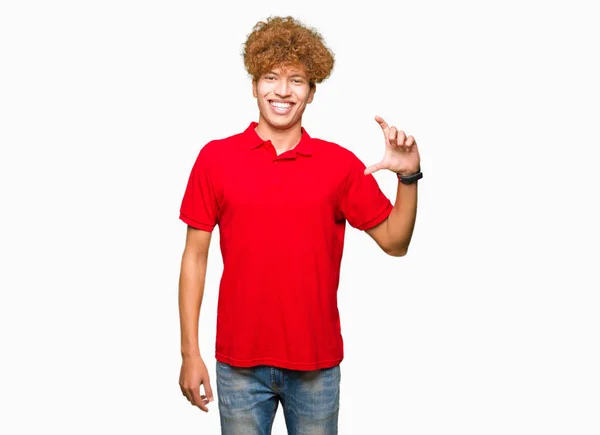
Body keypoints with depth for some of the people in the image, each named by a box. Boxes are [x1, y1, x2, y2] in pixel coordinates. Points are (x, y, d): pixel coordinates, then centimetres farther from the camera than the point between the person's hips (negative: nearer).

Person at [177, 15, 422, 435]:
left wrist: (409, 176, -14)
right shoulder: (215, 158, -2)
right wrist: (190, 353, -2)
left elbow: (395, 242, 2)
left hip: (317, 363, 1)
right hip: (240, 361, 0)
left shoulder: (341, 163, -1)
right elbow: (195, 257, 0)